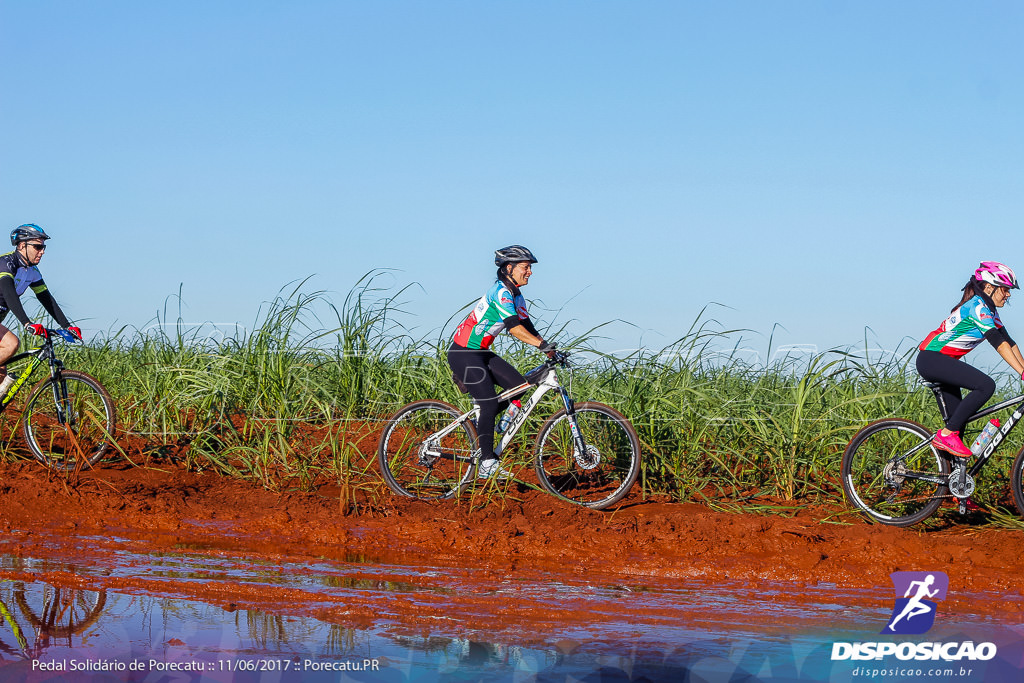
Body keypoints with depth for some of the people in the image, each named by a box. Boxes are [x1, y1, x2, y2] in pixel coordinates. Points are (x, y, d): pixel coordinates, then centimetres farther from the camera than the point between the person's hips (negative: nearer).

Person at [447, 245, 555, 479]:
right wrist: (543, 344, -34)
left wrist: (550, 351, 0)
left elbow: (527, 328, 11)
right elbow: (514, 327, -28)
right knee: (490, 403, -15)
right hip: (463, 354, -9)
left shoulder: (516, 296, 11)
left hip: (482, 353, 9)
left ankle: (479, 421, 14)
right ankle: (486, 464, -10)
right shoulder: (500, 291, -19)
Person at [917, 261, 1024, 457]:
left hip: (941, 361, 10)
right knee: (986, 386, -23)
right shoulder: (977, 306, -18)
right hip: (931, 359, -10)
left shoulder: (988, 310, 13)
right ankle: (946, 434, -17)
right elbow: (998, 343, -26)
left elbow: (1008, 342, 14)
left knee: (958, 417, 8)